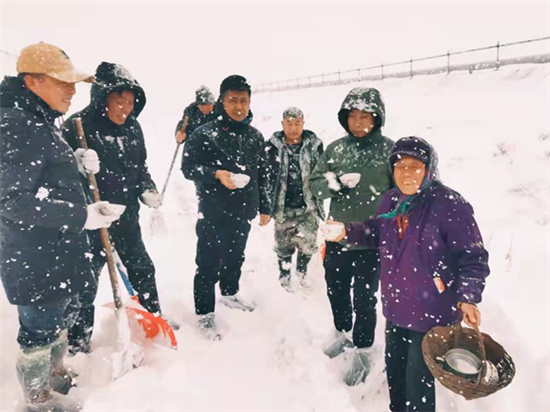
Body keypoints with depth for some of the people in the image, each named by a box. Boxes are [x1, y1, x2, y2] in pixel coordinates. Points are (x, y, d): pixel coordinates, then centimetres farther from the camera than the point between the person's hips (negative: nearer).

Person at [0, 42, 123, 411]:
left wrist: (78, 163, 4)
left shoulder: (40, 121, 11)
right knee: (40, 329, 10)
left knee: (63, 316, 25)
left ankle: (57, 376, 47)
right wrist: (83, 216, -28)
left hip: (60, 252, 10)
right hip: (36, 260, -10)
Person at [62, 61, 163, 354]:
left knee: (142, 268, 18)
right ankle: (78, 340, 27)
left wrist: (148, 191, -3)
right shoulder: (78, 125, -16)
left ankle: (155, 318, 39)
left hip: (127, 216, 6)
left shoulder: (132, 126, 3)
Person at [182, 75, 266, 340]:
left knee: (236, 258, 23)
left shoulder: (255, 137, 4)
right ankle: (205, 314, 21)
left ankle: (230, 293, 47)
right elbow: (188, 167, -11)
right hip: (213, 215, -5)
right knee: (208, 266, 3)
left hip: (243, 213, 6)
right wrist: (216, 174, -28)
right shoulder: (205, 134, -13)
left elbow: (263, 175, 12)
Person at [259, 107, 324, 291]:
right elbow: (266, 180, -4)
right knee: (284, 245, 12)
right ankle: (284, 277, 37)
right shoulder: (272, 147, -7)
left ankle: (302, 269, 29)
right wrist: (265, 208, -4)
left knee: (308, 243, -4)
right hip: (283, 208, 0)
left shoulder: (314, 144, -3)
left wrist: (319, 203, 3)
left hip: (308, 206, 1)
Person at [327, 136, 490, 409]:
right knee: (394, 369, 23)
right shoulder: (392, 200, -1)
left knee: (418, 378, 7)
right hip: (396, 306, 7)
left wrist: (468, 298, -23)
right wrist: (347, 232, -2)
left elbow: (473, 257, -14)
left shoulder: (450, 205, -19)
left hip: (431, 312, -6)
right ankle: (397, 407, 49)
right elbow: (375, 233, 14)